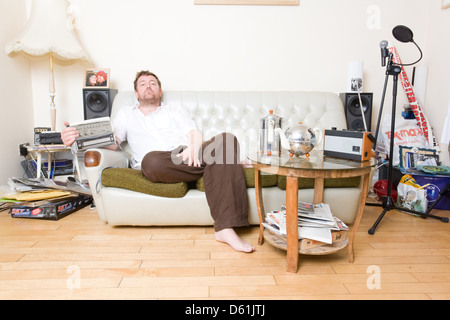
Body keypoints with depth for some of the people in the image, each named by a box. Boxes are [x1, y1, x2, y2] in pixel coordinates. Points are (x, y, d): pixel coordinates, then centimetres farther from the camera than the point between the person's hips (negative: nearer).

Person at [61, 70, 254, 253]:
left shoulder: (176, 111, 29)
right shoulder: (126, 114, 30)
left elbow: (196, 135, 12)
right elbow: (111, 142, 14)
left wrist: (193, 149, -15)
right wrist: (79, 138, -7)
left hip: (187, 157, 2)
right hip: (160, 166, -1)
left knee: (226, 140, -29)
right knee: (152, 160, -40)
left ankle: (225, 228, -38)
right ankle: (216, 164, -16)